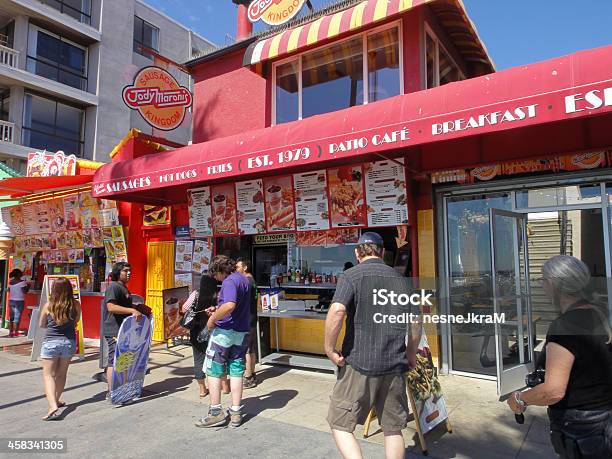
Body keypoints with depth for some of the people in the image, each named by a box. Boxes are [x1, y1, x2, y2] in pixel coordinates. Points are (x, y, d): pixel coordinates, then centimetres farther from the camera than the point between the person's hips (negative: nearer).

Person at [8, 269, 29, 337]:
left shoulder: (10, 282, 6)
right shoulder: (22, 282, -13)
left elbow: (9, 291, 13)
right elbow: (24, 291, -16)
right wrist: (28, 286, 0)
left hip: (11, 300, 6)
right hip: (19, 301, -6)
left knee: (11, 316, 12)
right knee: (17, 317, 0)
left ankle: (10, 332, 14)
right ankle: (15, 332, 2)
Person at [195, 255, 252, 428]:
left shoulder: (229, 281, -17)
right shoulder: (243, 279, 12)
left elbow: (229, 305, -34)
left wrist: (213, 319, -21)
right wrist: (218, 310, 18)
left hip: (224, 331, -8)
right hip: (242, 333, 9)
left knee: (213, 371, 5)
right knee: (236, 371, 10)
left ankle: (216, 412, 9)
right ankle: (236, 412, 14)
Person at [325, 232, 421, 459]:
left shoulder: (352, 275, -6)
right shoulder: (401, 279, 9)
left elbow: (337, 310, -23)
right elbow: (416, 321, 11)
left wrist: (329, 348, -13)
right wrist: (410, 354, 24)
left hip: (359, 364, -4)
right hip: (394, 366, 5)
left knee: (340, 424, 8)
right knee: (393, 429, 17)